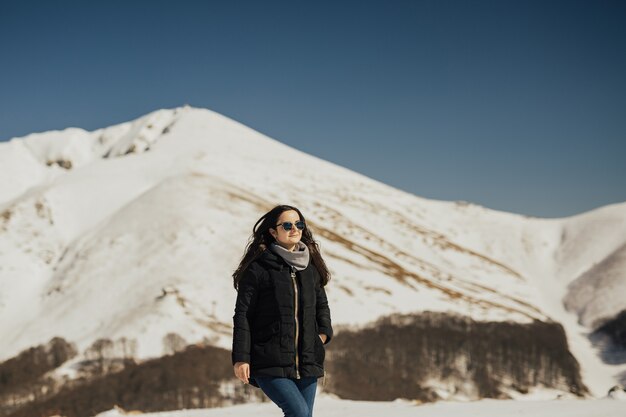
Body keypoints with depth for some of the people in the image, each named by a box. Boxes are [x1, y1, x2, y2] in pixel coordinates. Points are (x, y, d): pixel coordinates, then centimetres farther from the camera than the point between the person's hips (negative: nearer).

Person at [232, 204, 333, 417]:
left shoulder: (311, 267, 12)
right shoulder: (258, 269, -5)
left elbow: (322, 304, 26)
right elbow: (242, 314, -5)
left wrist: (324, 332, 7)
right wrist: (240, 358, -11)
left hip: (307, 363, 6)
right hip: (270, 364, -6)